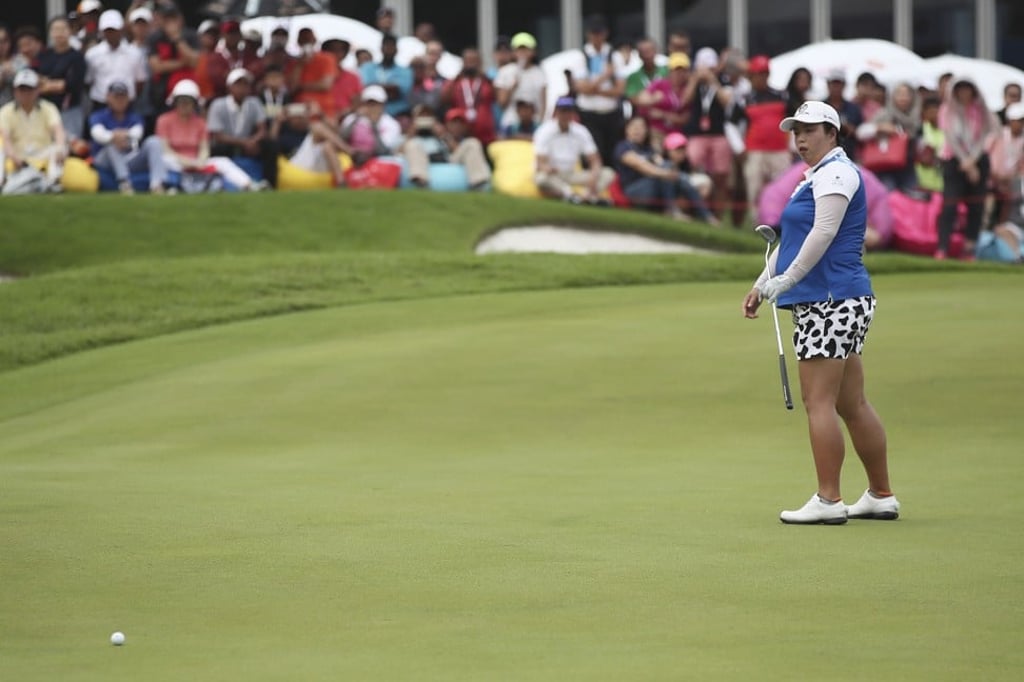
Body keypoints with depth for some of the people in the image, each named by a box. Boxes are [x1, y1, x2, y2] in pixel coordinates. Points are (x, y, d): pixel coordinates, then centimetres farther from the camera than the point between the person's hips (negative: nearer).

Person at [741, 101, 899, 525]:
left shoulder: (835, 173, -10)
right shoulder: (817, 176, 22)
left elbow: (822, 234, -20)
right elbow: (792, 239, 26)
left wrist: (785, 281, -18)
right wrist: (762, 284, 20)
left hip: (831, 301, -10)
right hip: (841, 302, 10)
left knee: (819, 401, -10)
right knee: (852, 404, 11)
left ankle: (828, 500, -10)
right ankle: (881, 496, 15)